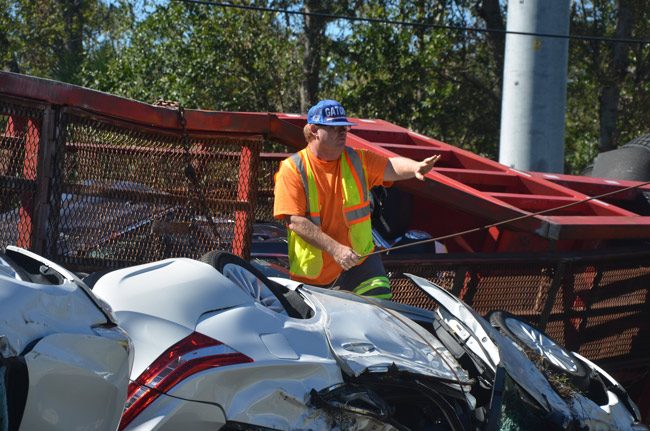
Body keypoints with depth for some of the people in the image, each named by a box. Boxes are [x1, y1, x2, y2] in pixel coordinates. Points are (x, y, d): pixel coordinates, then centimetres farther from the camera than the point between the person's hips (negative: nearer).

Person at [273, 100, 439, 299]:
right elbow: (295, 221, -16)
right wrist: (334, 249, -25)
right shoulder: (292, 169, -8)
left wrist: (415, 167, -36)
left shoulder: (357, 160, 5)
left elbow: (391, 166, -12)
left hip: (358, 260, 2)